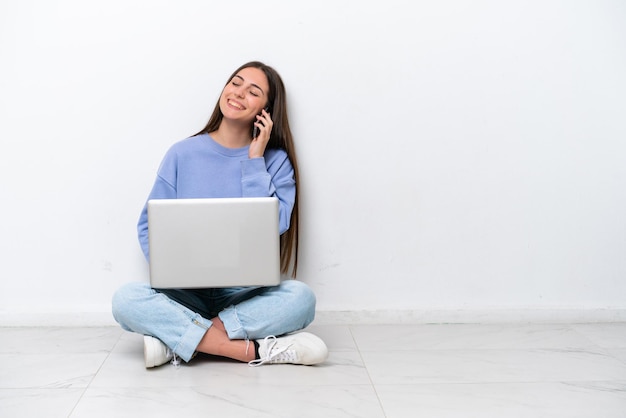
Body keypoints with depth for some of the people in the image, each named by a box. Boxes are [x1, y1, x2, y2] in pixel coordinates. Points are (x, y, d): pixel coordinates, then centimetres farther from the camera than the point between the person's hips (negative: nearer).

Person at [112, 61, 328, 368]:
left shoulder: (275, 161, 2)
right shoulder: (182, 154, 4)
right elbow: (149, 225, 6)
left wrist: (255, 160, -9)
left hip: (247, 292, 0)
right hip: (187, 293, 1)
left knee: (300, 297, -30)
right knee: (126, 300, -27)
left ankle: (177, 338, -25)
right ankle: (255, 350, -29)